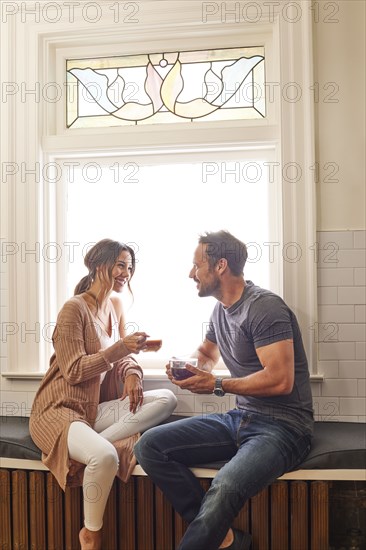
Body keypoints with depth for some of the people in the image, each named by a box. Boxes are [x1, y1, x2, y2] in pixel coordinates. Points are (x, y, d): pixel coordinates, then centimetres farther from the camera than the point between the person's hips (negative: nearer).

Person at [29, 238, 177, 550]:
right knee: (106, 456, -36)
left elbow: (121, 356, 15)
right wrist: (118, 349, -26)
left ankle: (92, 443, -17)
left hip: (98, 407, 8)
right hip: (61, 409, -8)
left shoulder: (115, 305, 11)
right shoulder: (75, 308, -13)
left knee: (167, 399, -11)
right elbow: (73, 372, -16)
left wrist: (132, 373, -8)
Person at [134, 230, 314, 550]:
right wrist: (185, 365, 10)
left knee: (224, 489, -37)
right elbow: (207, 353, 34)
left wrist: (217, 385, -12)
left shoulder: (264, 307, -13)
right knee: (150, 446, -9)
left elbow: (280, 380, -21)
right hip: (240, 419, 9)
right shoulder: (221, 310, 14)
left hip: (282, 426, -9)